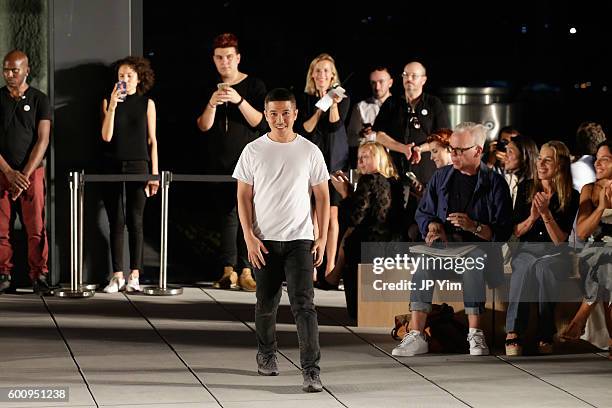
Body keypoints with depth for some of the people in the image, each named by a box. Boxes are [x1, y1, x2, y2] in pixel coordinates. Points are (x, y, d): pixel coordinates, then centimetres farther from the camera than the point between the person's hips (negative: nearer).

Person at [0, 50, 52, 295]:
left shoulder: (39, 100, 5)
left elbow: (43, 140, -1)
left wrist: (26, 174, -11)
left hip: (32, 172, -1)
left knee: (36, 228, -6)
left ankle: (39, 276, -2)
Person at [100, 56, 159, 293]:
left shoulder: (147, 103, 4)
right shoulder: (109, 102, 5)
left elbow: (152, 140, 5)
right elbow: (106, 136, -5)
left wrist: (154, 173, 0)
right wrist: (112, 106, -14)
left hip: (138, 166, -1)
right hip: (113, 166, 1)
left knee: (135, 221, -3)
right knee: (116, 222, 1)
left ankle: (134, 276, 0)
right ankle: (117, 276, 3)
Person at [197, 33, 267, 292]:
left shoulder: (254, 86, 3)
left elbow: (260, 122, -6)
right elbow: (203, 126, 3)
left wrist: (240, 101, -21)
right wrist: (211, 105, -17)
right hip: (220, 163, 3)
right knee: (226, 215, 1)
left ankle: (245, 271, -14)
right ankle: (229, 271, 1)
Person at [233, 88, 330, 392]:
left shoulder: (309, 151, 2)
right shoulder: (253, 151, 2)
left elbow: (322, 196, 7)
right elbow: (244, 196, 3)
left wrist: (322, 237, -1)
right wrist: (249, 237, -7)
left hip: (300, 240, -1)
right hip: (264, 241, 1)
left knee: (303, 304, -11)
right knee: (266, 304, 12)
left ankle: (311, 370, -14)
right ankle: (266, 355, 35)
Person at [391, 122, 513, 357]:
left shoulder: (494, 183, -1)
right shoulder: (441, 177, 13)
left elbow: (503, 231, -7)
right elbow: (423, 212, 19)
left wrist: (474, 226, -23)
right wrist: (433, 225, -3)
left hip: (480, 247, -3)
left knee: (472, 262, -38)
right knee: (424, 264, -30)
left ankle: (475, 334, -36)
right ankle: (416, 336, -36)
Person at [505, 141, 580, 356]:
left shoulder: (571, 197, 2)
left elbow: (559, 240, -4)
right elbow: (515, 232, 10)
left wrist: (546, 213, -18)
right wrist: (532, 217, -10)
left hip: (555, 254, -1)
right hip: (526, 250, 1)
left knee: (543, 268, -38)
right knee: (524, 267, -36)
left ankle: (545, 336, -35)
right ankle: (513, 334, -47)